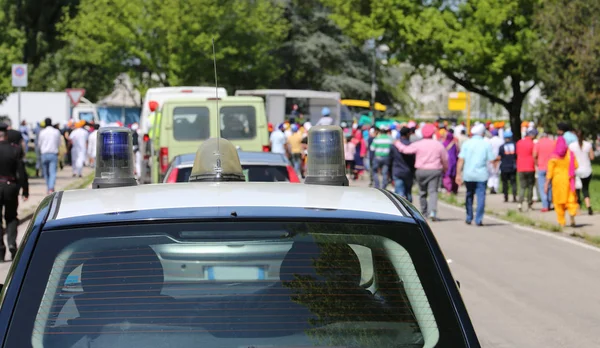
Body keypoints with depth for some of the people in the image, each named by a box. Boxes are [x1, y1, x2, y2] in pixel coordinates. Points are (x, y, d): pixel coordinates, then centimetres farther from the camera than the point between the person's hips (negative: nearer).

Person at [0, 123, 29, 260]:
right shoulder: (16, 150, -5)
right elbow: (21, 172, -5)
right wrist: (25, 190, 0)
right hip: (11, 186, 2)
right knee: (11, 217, 16)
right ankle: (12, 243, -1)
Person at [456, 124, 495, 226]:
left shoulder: (466, 144, 2)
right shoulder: (486, 144, -1)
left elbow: (461, 160, -3)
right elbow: (491, 160, -1)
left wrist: (458, 174, 0)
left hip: (468, 175, 2)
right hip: (482, 175, -2)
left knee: (469, 195, 16)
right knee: (481, 196, 0)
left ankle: (469, 218, 21)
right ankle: (478, 219, -7)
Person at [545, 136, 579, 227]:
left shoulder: (554, 156, -6)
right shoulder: (570, 153, -3)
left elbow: (550, 171, -7)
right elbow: (576, 166, -1)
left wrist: (547, 183, -4)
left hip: (557, 179, -1)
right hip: (568, 179, 1)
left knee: (559, 201, 8)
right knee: (571, 199, 6)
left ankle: (561, 221, 8)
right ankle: (572, 215, -18)